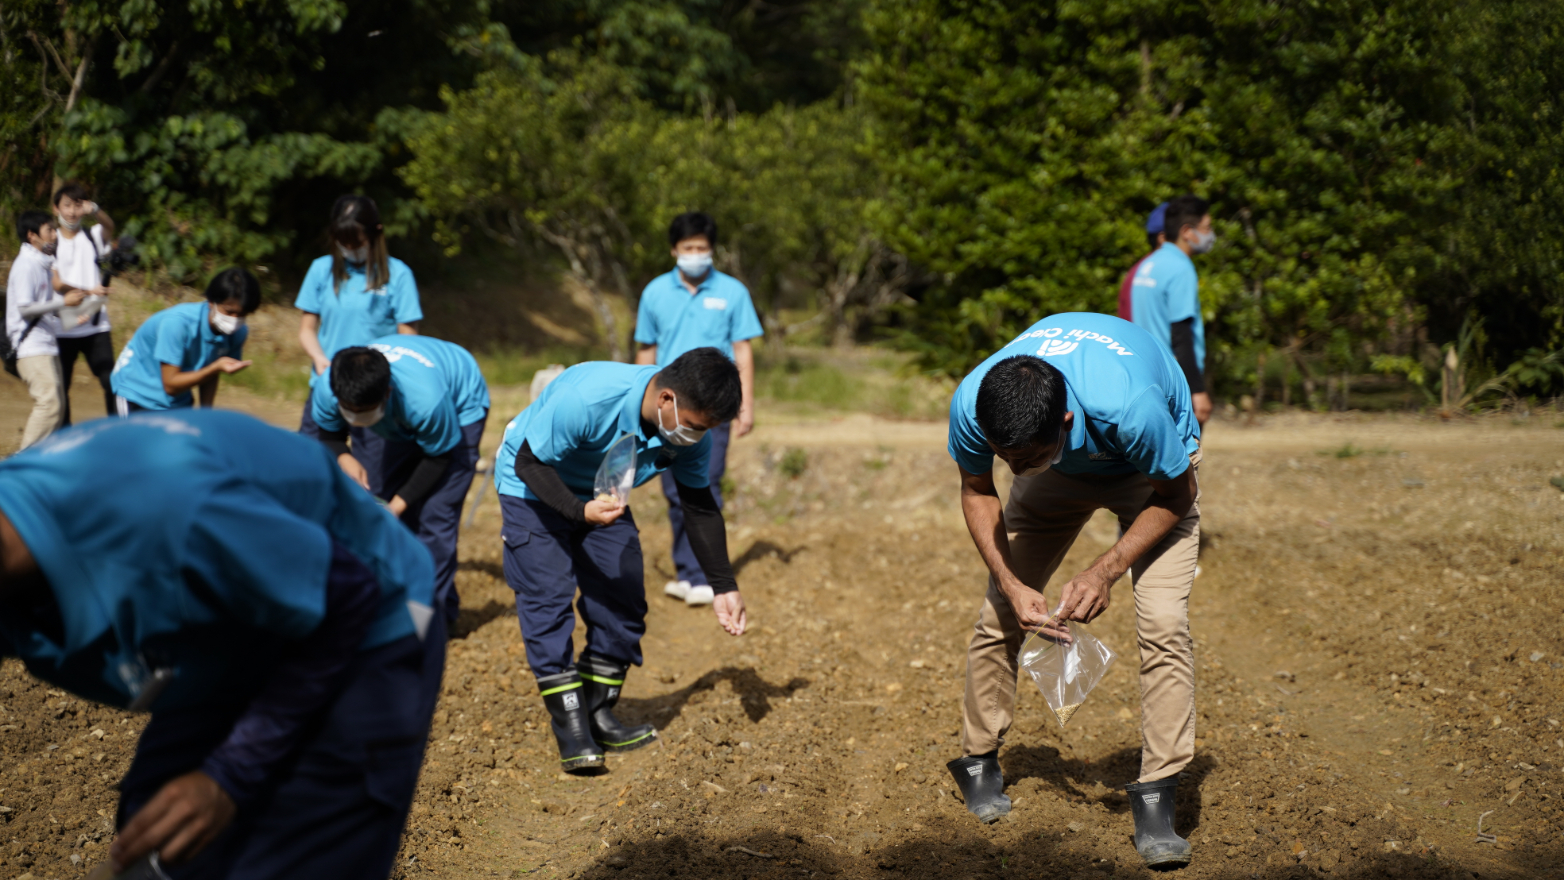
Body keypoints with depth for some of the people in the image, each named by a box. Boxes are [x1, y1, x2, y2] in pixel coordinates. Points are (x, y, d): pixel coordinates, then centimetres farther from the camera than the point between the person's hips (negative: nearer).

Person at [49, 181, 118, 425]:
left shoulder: (94, 236, 9)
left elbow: (109, 227, -16)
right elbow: (56, 284, -4)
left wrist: (96, 211, -37)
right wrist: (88, 292, -15)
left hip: (96, 325, 0)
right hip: (61, 328, 0)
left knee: (111, 382, -9)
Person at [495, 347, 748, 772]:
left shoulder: (691, 430, -20)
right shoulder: (587, 398, -40)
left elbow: (700, 506, -6)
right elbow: (529, 462, -29)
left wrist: (724, 587, -5)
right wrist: (579, 511, -45)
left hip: (600, 496, 6)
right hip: (533, 487, -6)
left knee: (624, 598, 0)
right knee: (547, 597, -15)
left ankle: (598, 713, 12)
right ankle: (569, 726, -12)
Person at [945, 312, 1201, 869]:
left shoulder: (1128, 406, -45)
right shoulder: (971, 404, -34)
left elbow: (1176, 494, -22)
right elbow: (977, 493, -11)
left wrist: (1106, 571, -29)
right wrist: (1010, 583, -22)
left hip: (1151, 472, -3)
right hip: (1062, 471, 3)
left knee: (1164, 625, -19)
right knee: (999, 614, -2)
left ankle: (1155, 802, -13)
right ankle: (978, 763, 19)